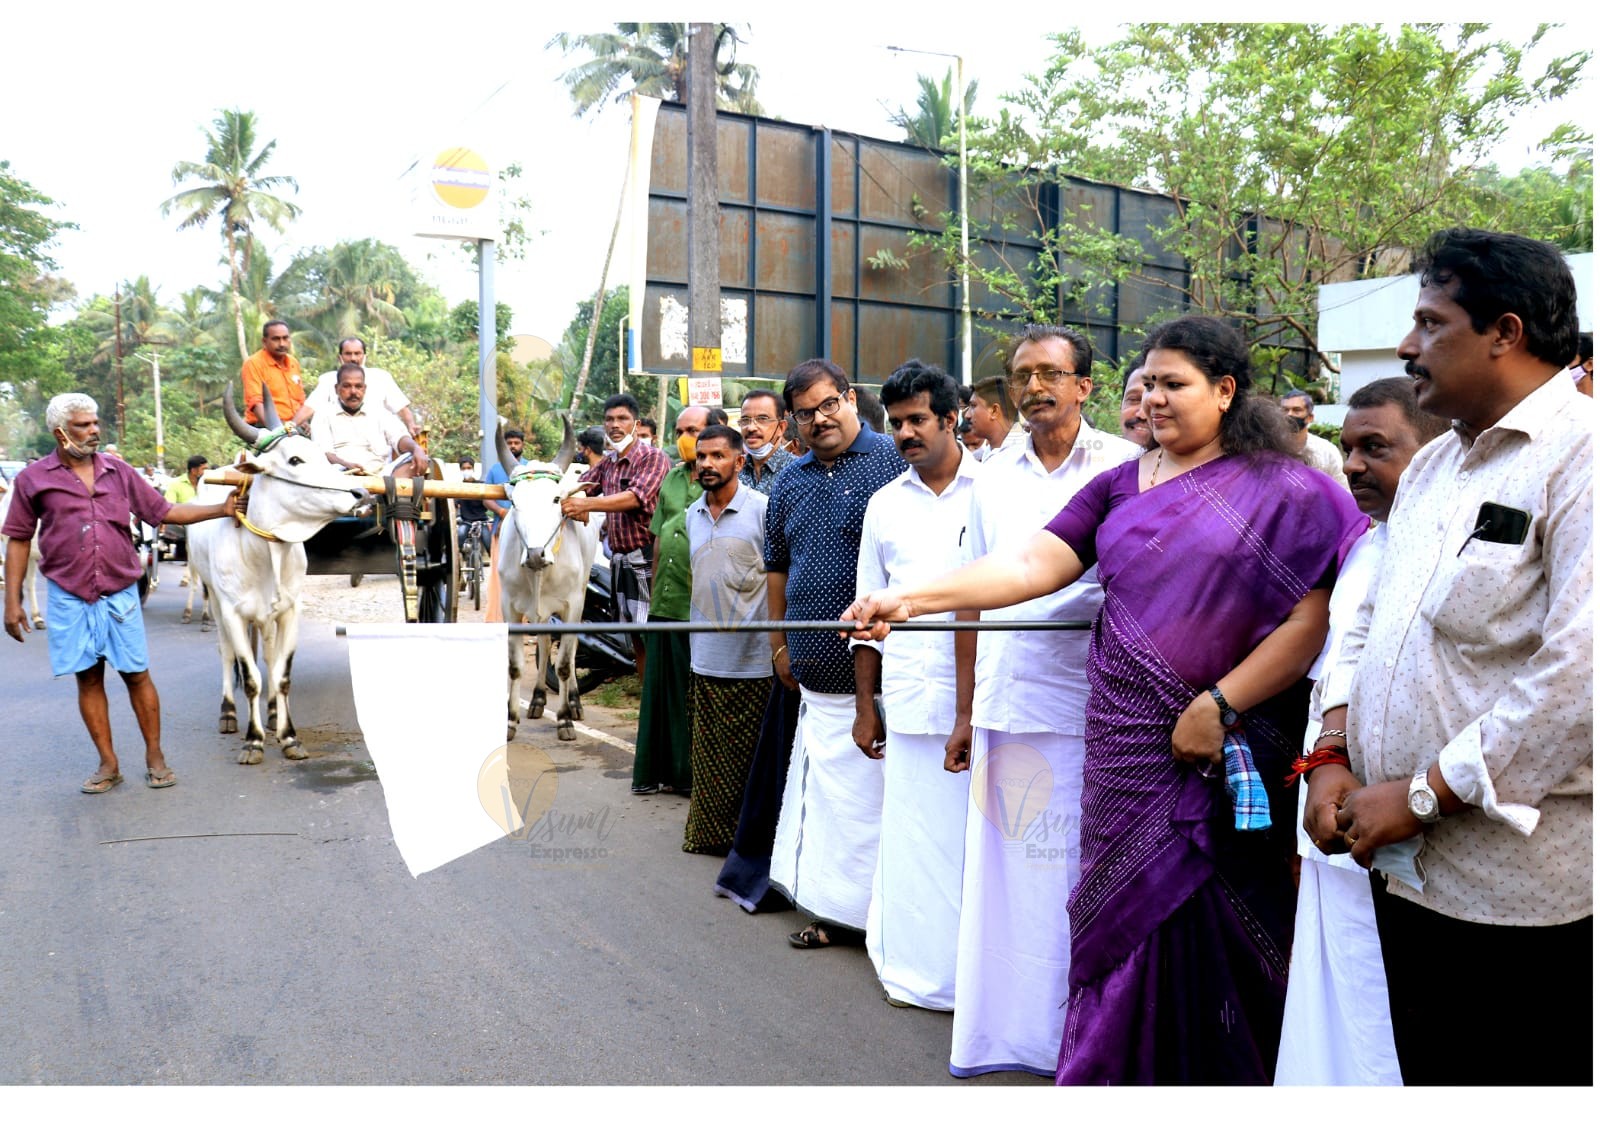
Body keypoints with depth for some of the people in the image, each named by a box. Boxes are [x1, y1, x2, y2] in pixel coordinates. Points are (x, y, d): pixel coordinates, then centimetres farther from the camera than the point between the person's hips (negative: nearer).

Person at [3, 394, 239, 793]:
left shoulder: (119, 472, 5)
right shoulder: (34, 479, 0)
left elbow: (164, 511, 8)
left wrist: (221, 509, -1)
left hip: (120, 595, 1)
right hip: (68, 599, -1)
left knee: (137, 675, 4)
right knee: (88, 678, 7)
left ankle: (155, 758, 15)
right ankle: (108, 764, 16)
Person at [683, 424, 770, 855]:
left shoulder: (761, 509, -8)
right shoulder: (693, 514, 11)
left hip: (751, 660, -6)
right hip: (704, 658, 6)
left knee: (748, 755, 4)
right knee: (707, 754, 12)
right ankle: (708, 832, 24)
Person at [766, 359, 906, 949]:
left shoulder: (894, 460, -6)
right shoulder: (790, 482, 13)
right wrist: (779, 641, 18)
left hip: (878, 663, -6)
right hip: (815, 667, 6)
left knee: (868, 785, -1)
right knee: (823, 785, 12)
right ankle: (834, 908, 24)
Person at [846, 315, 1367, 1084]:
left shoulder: (1283, 492, -2)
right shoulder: (1121, 486, 9)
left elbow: (1311, 619, -8)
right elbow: (1034, 563, -2)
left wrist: (1220, 706, -14)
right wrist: (911, 600, -14)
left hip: (1233, 751, -3)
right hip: (1127, 749, 4)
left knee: (1212, 933, 4)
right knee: (1126, 916, 9)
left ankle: (1221, 1070, 26)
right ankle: (1119, 1065, 28)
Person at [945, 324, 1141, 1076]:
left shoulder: (1125, 467, 2)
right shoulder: (994, 479, 12)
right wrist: (965, 710, 11)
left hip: (1090, 707, -3)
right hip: (1006, 707, 3)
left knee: (1089, 879, 2)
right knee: (1006, 869, 8)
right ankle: (1007, 1030, 21)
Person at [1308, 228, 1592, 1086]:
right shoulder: (1432, 465, 14)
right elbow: (1370, 620, 15)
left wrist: (1423, 794, -18)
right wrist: (1331, 756, 1)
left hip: (1519, 890, -7)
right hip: (1406, 864, 8)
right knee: (1428, 1074, 19)